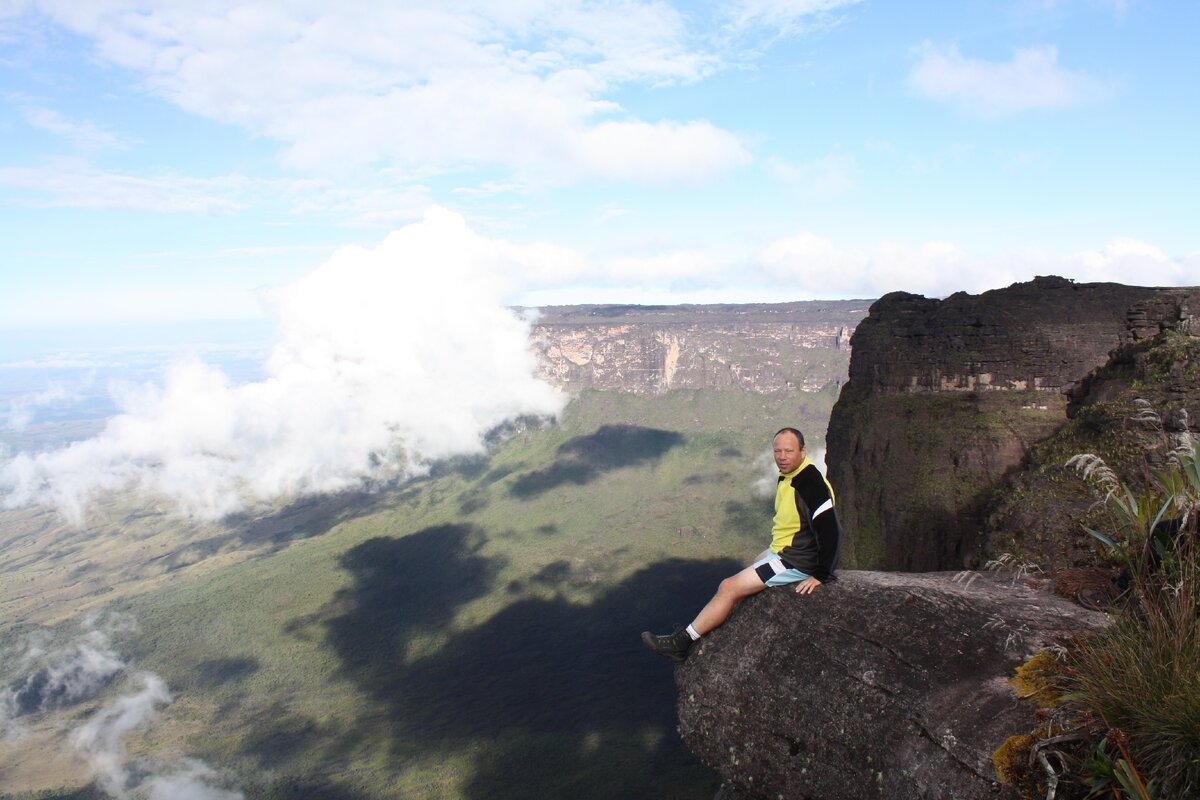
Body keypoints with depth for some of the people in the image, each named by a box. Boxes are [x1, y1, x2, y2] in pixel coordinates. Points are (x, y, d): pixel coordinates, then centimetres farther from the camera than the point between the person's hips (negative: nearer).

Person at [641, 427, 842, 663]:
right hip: (782, 551, 10)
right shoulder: (787, 477, 6)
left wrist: (821, 576, -22)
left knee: (729, 588, -10)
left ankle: (682, 642, -1)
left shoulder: (811, 484, -24)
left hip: (796, 562, -10)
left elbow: (831, 531, -26)